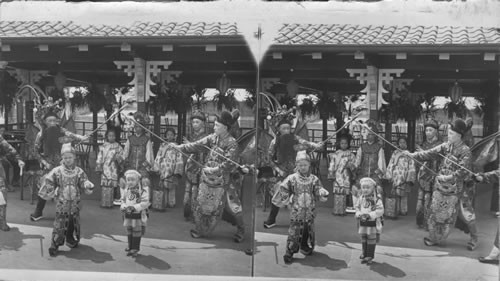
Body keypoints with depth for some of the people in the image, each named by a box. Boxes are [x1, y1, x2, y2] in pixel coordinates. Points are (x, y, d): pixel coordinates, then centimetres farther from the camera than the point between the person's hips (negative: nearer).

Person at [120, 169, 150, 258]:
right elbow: (123, 200, 14)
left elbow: (145, 203, -19)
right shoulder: (126, 191, 4)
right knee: (129, 232, 13)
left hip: (138, 215, -5)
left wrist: (135, 207, -29)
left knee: (136, 233, 4)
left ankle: (135, 250, 12)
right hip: (128, 215, 5)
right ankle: (130, 248, 25)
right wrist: (123, 207, -7)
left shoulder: (143, 191, -15)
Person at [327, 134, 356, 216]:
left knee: (344, 193, -4)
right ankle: (336, 210, 2)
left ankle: (342, 210, 1)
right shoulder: (335, 154, 9)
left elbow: (354, 164, 4)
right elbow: (332, 164, 9)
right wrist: (331, 174, 4)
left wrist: (351, 166, -18)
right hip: (337, 176, 1)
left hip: (346, 176, 0)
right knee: (337, 193, -3)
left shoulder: (350, 155, 7)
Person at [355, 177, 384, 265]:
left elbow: (380, 210, -16)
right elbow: (357, 207, 14)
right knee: (364, 239, 13)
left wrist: (370, 215, -24)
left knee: (371, 240, 3)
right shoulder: (361, 198, 4)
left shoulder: (376, 199, -13)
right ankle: (364, 255, 24)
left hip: (373, 223, -5)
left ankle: (370, 257, 11)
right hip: (363, 222, 5)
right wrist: (359, 214, -6)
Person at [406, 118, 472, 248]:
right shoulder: (445, 146, 5)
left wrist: (449, 177, -20)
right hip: (439, 185, 5)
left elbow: (463, 170, -17)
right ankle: (433, 237, 22)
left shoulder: (465, 151, -11)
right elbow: (430, 153, 0)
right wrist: (413, 155, -10)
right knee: (435, 210, 8)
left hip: (453, 188, -5)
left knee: (448, 213, 2)